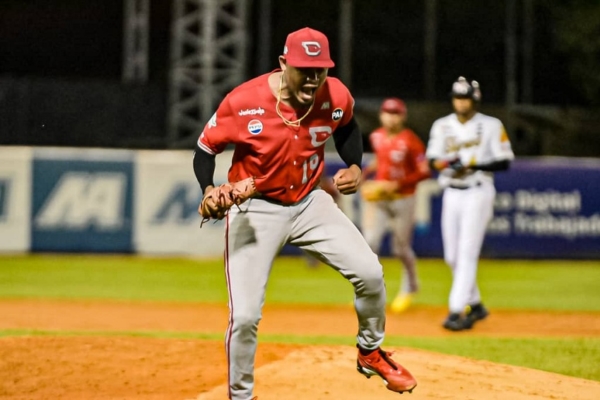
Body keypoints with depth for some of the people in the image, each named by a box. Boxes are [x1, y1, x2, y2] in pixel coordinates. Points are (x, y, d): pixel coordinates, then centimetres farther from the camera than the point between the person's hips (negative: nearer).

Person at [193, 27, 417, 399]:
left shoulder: (336, 96, -13)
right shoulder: (243, 102, -24)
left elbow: (347, 127, 12)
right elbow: (205, 149, -10)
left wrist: (354, 167, -5)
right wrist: (209, 190, -28)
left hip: (310, 202, 4)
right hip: (255, 209, -3)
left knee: (369, 273, -6)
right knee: (245, 316, -12)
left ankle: (371, 353, 22)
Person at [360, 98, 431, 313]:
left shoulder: (410, 141, -14)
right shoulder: (376, 137, 4)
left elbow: (424, 172, -15)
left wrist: (398, 184, -23)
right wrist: (365, 172, 4)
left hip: (402, 199, -4)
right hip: (376, 198, 4)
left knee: (401, 248, 6)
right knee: (370, 241, -11)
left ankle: (409, 289, 31)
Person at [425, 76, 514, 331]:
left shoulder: (491, 126, -2)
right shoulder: (442, 126, 10)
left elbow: (504, 162, -5)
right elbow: (432, 162, 5)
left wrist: (474, 165, -18)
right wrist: (447, 163, -18)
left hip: (478, 193, -5)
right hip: (452, 194, 5)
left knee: (467, 253, -14)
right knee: (452, 256, 6)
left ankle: (456, 311, -19)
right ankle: (475, 305, 23)